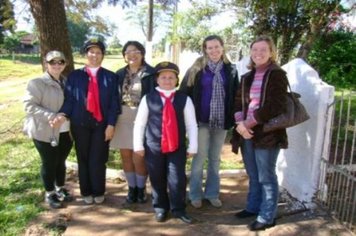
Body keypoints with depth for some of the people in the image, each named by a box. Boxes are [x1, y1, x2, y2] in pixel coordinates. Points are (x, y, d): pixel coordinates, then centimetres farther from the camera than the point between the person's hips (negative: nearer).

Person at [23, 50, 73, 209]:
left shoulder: (67, 82, 9)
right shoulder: (36, 83, -9)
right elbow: (29, 105, -15)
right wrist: (50, 117, -24)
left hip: (65, 132, 5)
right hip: (45, 132, -5)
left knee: (61, 161, 17)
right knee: (49, 163, 6)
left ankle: (60, 189, 35)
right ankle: (49, 194, 24)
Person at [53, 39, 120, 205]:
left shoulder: (110, 77, 5)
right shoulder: (74, 76, 7)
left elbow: (114, 102, 0)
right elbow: (69, 99, 4)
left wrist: (111, 124, -7)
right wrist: (63, 114, -15)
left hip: (101, 124, -1)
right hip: (80, 123, 1)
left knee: (98, 159, 2)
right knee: (83, 159, 9)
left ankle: (98, 192, 20)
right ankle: (86, 192, 24)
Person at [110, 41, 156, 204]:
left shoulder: (151, 73, -4)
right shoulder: (120, 74, 9)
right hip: (122, 118, 4)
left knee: (138, 157, -4)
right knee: (126, 155, 9)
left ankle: (141, 188, 21)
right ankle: (132, 188, 26)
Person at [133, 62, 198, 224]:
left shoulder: (184, 99, 1)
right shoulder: (148, 98, -1)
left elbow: (191, 124, 1)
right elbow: (139, 123, 2)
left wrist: (192, 147, -2)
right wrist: (138, 145, -1)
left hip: (177, 146, 0)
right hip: (153, 146, 0)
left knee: (177, 179, 1)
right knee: (157, 179, 11)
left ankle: (178, 209, 21)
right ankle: (160, 208, 31)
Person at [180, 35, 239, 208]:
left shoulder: (230, 70, 5)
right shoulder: (197, 68, -2)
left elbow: (235, 95, 8)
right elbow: (185, 92, -2)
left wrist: (234, 118, 1)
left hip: (221, 121, 3)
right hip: (202, 120, -2)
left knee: (215, 158, 13)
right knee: (200, 157, 4)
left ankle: (212, 193, 26)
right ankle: (195, 194, 19)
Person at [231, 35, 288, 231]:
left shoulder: (277, 75, -5)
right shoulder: (246, 77, 14)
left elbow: (275, 106, -15)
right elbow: (239, 102, 8)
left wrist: (250, 122, -15)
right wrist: (240, 123, -10)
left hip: (266, 133, -6)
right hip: (247, 133, 6)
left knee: (266, 177, 3)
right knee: (253, 175, 18)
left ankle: (267, 217, 15)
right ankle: (253, 207, 34)